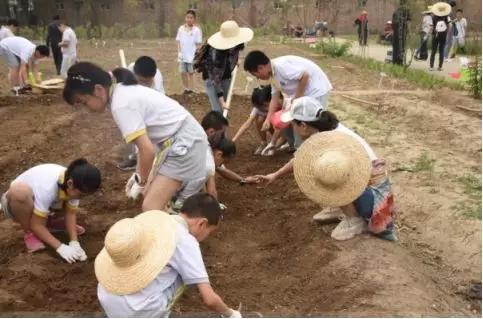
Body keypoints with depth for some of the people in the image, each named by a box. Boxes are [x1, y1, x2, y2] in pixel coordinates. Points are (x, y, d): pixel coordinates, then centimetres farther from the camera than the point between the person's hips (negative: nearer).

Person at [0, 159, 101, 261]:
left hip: (43, 202, 6)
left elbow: (70, 214, -14)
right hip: (16, 203, -5)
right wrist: (60, 247, -35)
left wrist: (74, 242, -25)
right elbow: (36, 225, -33)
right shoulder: (47, 188, -40)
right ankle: (29, 234, -15)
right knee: (20, 190, -40)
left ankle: (49, 221, 10)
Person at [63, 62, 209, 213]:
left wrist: (141, 182, -5)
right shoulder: (125, 91, 9)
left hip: (184, 144, -10)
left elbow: (147, 150, -22)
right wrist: (138, 175, 14)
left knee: (151, 208, -11)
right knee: (151, 194, 19)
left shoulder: (121, 105, -21)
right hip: (176, 141, 10)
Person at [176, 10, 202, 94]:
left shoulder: (197, 30, -7)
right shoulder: (181, 29, 3)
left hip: (192, 56, -3)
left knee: (190, 72, 4)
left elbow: (198, 44, -5)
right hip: (183, 56, 3)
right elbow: (179, 42, 6)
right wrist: (179, 52, -4)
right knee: (183, 72, 5)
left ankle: (190, 89, 11)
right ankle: (186, 88, 17)